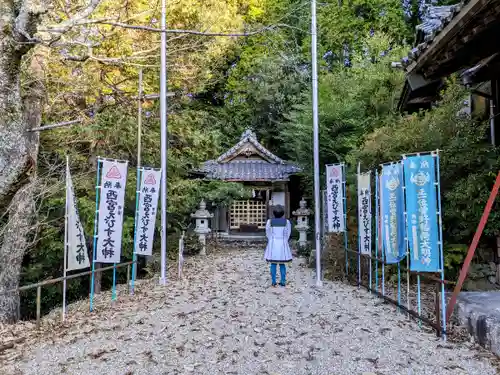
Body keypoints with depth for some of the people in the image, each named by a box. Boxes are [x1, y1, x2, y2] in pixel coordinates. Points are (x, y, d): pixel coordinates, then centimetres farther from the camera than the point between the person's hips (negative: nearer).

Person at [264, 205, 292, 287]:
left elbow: (268, 234, 2)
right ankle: (283, 282, 11)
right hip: (283, 245, 1)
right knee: (282, 264, 10)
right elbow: (288, 234, 2)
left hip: (272, 244, 0)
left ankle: (273, 282, 8)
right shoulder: (287, 222, -5)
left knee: (273, 264, 7)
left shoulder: (269, 221, -7)